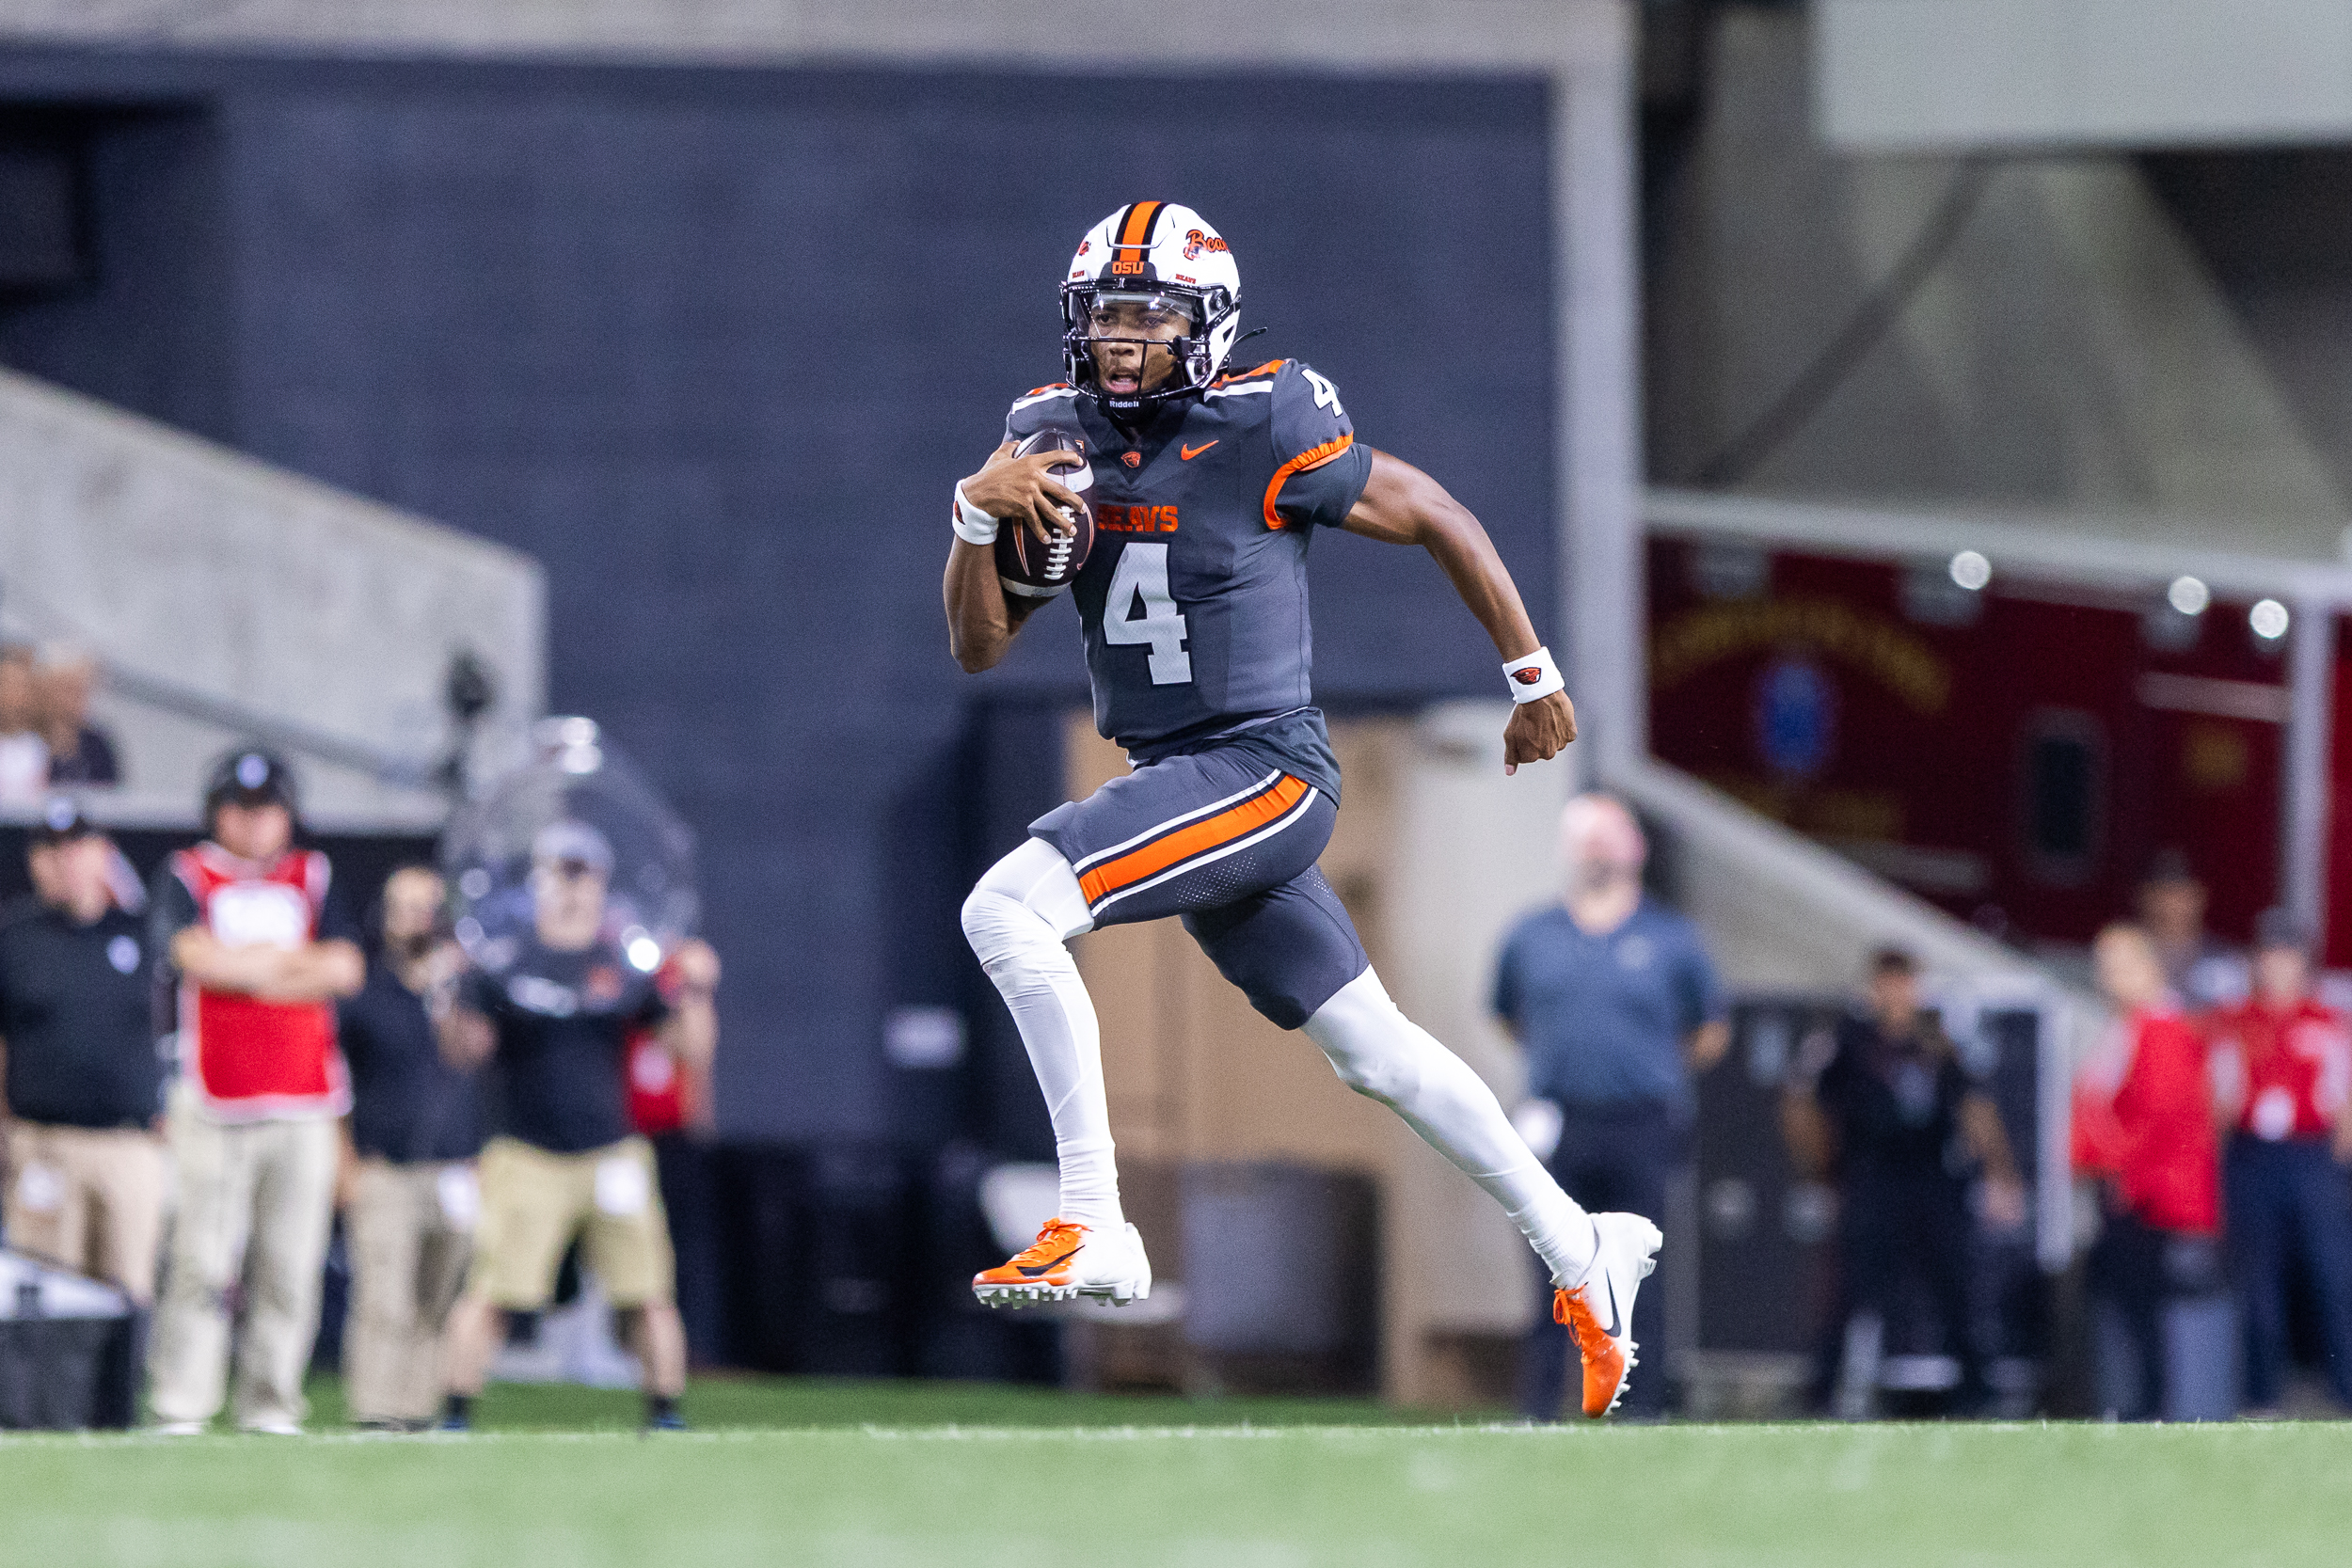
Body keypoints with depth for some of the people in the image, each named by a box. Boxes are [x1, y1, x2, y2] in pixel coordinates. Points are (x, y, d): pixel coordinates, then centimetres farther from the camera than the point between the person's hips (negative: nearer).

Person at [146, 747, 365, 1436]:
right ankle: (179, 1410, -7)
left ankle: (272, 1407, 5)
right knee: (201, 1260, -9)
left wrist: (242, 970, -5)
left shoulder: (314, 879, 13)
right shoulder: (187, 878, 6)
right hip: (214, 1106, -3)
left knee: (290, 1267, 0)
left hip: (303, 1111, 3)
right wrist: (295, 959, -2)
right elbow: (199, 959, -12)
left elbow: (345, 970, 0)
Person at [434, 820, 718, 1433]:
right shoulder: (505, 954, 2)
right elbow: (465, 1049, -3)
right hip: (526, 1154, -2)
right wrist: (455, 991, -20)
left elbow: (694, 1052, 8)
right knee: (488, 1290, -10)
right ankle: (456, 1415, -3)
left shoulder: (625, 963, 7)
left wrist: (696, 993, -9)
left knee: (650, 1293, -2)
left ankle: (666, 1415, 7)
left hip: (614, 1155, 2)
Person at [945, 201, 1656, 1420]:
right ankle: (1578, 1254, 28)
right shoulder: (1055, 436, 5)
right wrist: (978, 518, -15)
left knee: (1008, 908, -23)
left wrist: (1533, 683, 8)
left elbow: (1435, 520, -1)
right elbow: (979, 646, 5)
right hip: (1172, 776, 7)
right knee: (1372, 1051, 15)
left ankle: (1092, 1226, -21)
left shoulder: (1263, 433, -13)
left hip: (1264, 767, -7)